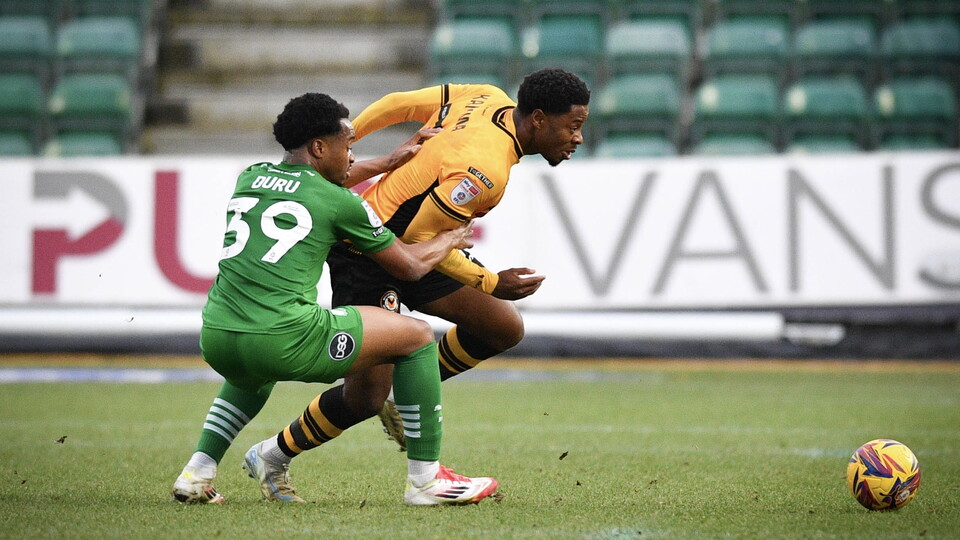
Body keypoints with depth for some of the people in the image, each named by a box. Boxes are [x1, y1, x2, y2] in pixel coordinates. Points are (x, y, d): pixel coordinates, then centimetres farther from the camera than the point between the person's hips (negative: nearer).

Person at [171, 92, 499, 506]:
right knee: (416, 335, 11)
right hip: (282, 341, -6)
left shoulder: (249, 177, 18)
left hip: (214, 341, 7)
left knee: (255, 370, 44)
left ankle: (198, 472, 26)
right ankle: (426, 479, 14)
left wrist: (387, 163, 47)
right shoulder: (341, 203, 2)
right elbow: (410, 265, 16)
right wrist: (451, 239, 36)